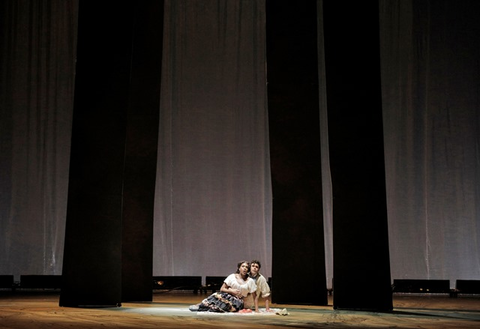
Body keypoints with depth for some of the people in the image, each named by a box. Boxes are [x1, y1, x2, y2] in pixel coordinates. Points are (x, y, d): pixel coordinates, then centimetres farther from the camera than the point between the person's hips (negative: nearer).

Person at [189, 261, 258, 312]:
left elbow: (255, 297, 3)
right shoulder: (232, 277, 1)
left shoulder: (250, 281, -2)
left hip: (239, 301, -1)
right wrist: (231, 291, -17)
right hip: (228, 296, 2)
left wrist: (257, 310, -6)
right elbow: (222, 289, 1)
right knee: (217, 295, -33)